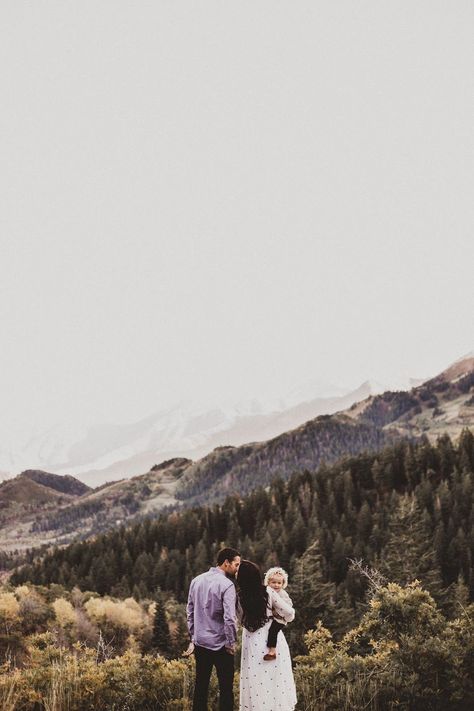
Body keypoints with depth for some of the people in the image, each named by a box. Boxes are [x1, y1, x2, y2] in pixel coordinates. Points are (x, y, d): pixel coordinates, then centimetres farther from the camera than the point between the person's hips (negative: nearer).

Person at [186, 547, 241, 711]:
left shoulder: (196, 581, 4)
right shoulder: (226, 585, -16)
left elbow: (190, 612, 10)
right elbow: (229, 618, -21)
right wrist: (231, 643, -9)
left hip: (200, 642, 6)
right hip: (220, 644, -6)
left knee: (201, 684, 15)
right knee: (225, 687, 3)